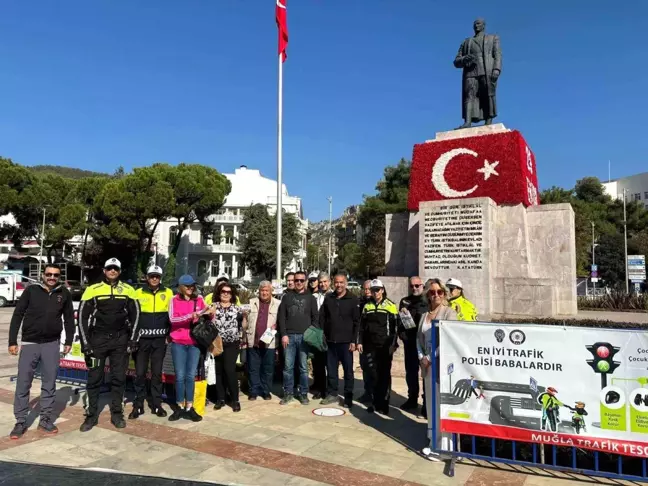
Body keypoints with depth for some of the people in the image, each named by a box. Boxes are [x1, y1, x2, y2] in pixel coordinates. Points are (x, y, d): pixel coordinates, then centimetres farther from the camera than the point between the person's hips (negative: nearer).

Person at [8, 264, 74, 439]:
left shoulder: (64, 294, 2)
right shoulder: (31, 291, -2)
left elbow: (69, 318, 9)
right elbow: (17, 316, -1)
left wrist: (68, 341, 5)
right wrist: (12, 341, -4)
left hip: (52, 344, 1)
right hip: (29, 343, -1)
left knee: (49, 383, 7)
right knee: (23, 384, 2)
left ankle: (45, 419, 17)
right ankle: (20, 422, 12)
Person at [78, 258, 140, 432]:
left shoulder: (128, 290, 3)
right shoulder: (92, 290, -1)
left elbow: (135, 315, 6)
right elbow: (83, 317, 0)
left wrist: (133, 339, 0)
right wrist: (85, 343, -4)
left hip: (120, 340, 1)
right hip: (98, 339, -1)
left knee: (119, 378, 6)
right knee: (94, 378, 5)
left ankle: (117, 414, 17)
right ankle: (92, 415, 17)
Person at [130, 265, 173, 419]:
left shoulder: (168, 293, 3)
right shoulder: (138, 293, 3)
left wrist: (169, 334, 2)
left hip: (159, 339, 0)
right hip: (142, 338, 0)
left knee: (157, 373, 8)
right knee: (140, 372, 4)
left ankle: (157, 404, 16)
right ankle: (138, 405, 14)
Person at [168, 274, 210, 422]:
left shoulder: (199, 299, 6)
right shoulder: (174, 300, 0)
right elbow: (172, 319, -12)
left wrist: (210, 314, -11)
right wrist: (191, 316, -24)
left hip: (195, 343, 1)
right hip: (178, 343, -1)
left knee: (191, 376, 5)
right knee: (180, 376, 4)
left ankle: (189, 408, 11)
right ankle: (180, 407, 14)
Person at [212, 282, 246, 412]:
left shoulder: (237, 309, 7)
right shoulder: (213, 306, 7)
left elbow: (243, 327, 5)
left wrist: (244, 316, -11)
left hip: (232, 344, -1)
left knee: (230, 370, -9)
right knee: (219, 371, 6)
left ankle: (235, 399, 2)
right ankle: (220, 398, 20)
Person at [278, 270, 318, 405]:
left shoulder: (311, 298, 8)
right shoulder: (287, 297, 9)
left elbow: (315, 318, 6)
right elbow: (281, 317, 5)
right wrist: (283, 334, -4)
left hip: (304, 337, -1)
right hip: (289, 336, 1)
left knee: (303, 367, 4)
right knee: (288, 366, 3)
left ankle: (303, 393, 14)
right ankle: (288, 393, 13)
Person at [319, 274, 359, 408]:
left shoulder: (353, 300, -3)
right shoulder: (328, 298, 8)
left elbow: (357, 322, -4)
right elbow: (322, 318, 11)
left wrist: (354, 341, -9)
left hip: (346, 341, -3)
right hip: (330, 341, 3)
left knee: (348, 370, 4)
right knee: (331, 369, 11)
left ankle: (348, 396, 14)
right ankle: (332, 394, 24)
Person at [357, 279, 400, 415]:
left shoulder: (391, 306, -2)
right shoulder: (367, 306, 11)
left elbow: (396, 326, -3)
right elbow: (362, 325, 14)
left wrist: (393, 344, -8)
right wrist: (360, 342, 8)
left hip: (385, 346, -3)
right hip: (370, 346, 4)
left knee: (384, 376, 2)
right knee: (374, 375, 8)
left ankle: (383, 404, 10)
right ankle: (376, 402, 18)